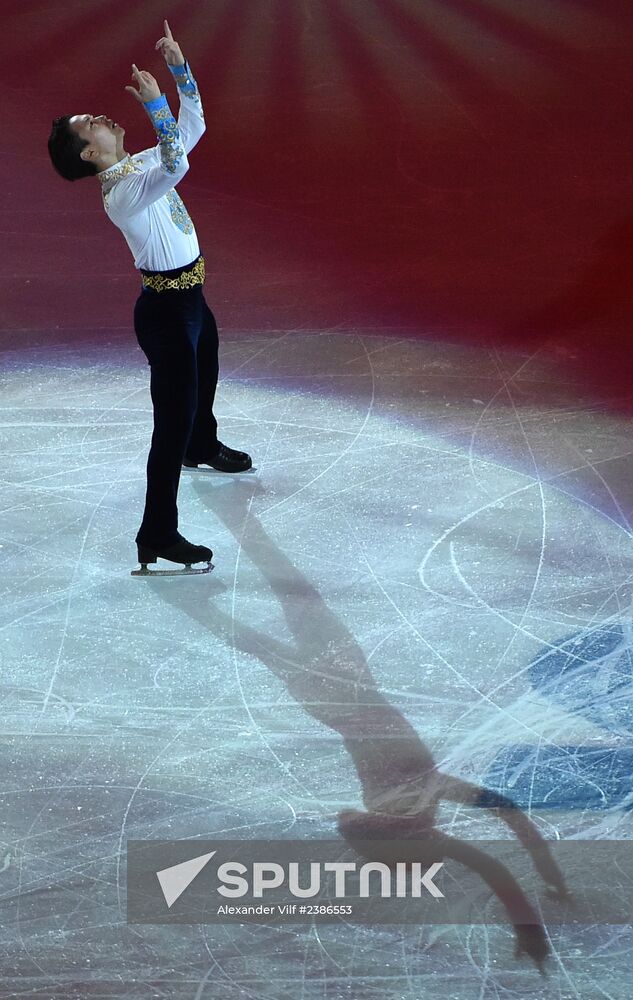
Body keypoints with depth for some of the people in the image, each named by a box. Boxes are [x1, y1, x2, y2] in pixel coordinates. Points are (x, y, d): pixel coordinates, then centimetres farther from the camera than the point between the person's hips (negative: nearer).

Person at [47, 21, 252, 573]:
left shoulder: (142, 163, 3)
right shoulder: (121, 192, -25)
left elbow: (193, 128, 10)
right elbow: (176, 166, -43)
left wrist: (179, 67, 1)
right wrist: (156, 104, -39)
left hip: (191, 296, 10)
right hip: (166, 309, -10)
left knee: (203, 383, 35)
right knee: (174, 417, -10)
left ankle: (203, 447, 64)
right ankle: (157, 536, -6)